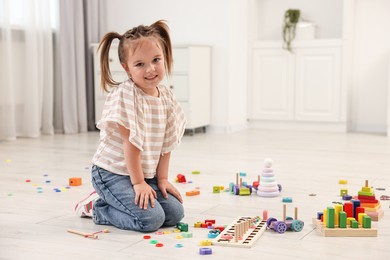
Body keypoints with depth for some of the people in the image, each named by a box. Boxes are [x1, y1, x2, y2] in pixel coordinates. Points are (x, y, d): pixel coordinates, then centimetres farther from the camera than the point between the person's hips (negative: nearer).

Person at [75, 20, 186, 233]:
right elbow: (131, 143, -20)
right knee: (151, 219, -21)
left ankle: (110, 200, 16)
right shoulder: (125, 94, -20)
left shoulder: (167, 97, 1)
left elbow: (166, 143, 4)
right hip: (113, 172, -8)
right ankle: (97, 207, 4)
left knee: (175, 213, 1)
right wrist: (138, 183, -18)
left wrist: (162, 179, 1)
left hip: (145, 174, 8)